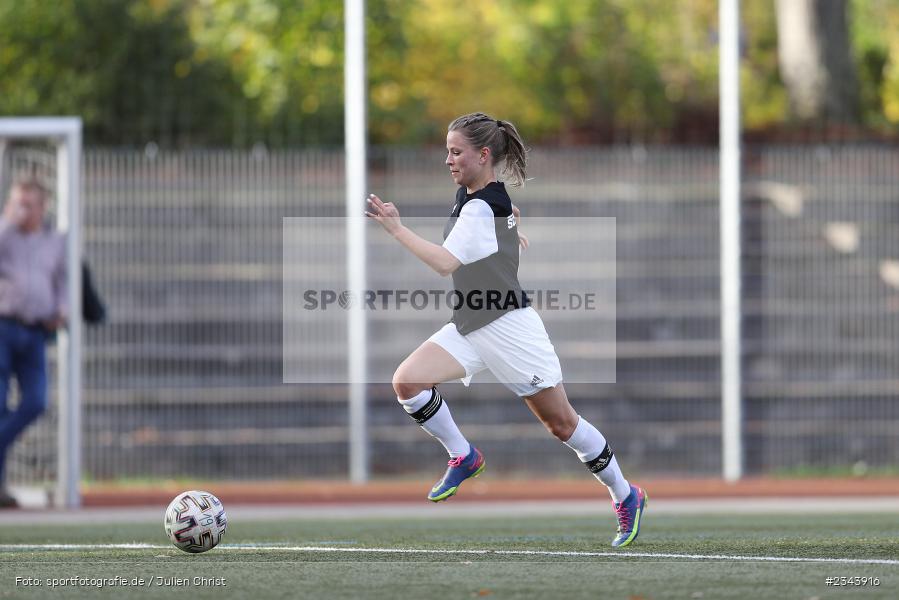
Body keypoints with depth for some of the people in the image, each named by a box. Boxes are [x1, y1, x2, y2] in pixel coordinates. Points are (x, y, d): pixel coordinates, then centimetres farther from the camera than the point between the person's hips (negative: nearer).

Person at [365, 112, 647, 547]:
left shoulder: (481, 209, -20)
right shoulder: (467, 194, 7)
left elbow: (446, 263, -32)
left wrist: (396, 229, -32)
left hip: (507, 327, -9)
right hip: (468, 327, 9)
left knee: (561, 423, 1)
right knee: (407, 381, -13)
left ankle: (625, 495, 19)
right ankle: (463, 458, 4)